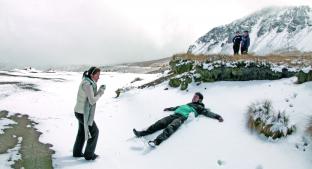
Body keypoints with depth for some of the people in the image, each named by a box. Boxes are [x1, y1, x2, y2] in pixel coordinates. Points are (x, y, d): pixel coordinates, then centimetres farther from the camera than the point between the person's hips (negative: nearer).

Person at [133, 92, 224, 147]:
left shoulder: (199, 107, 17)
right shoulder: (188, 104, 38)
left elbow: (207, 112, 5)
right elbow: (178, 107, 45)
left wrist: (217, 116, -10)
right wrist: (169, 108, 53)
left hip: (183, 117, -7)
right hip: (175, 114, 7)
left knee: (171, 127, -34)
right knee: (161, 123, -13)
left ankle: (157, 141, -54)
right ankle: (142, 133, -20)